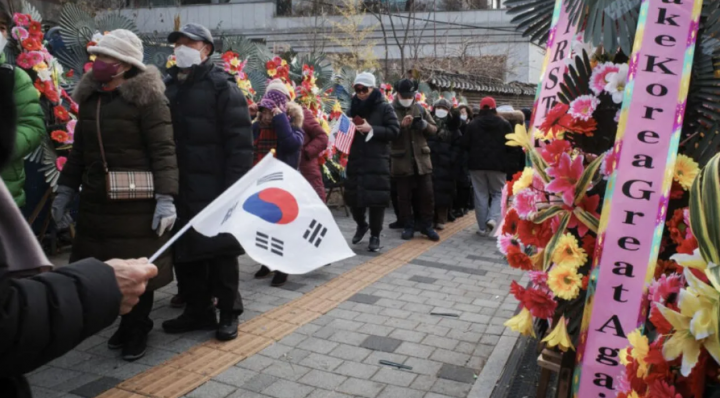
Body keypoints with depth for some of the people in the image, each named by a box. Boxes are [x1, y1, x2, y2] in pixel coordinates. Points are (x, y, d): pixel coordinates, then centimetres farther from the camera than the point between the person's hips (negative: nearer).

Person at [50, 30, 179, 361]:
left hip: (138, 200, -6)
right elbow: (79, 150, 17)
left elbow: (163, 150, -15)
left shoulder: (147, 98, -10)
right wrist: (65, 190, 16)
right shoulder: (89, 98, 9)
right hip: (97, 199, 6)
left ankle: (137, 330, 21)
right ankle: (128, 323, 29)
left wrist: (166, 198, -21)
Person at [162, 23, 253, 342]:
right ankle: (197, 310, 26)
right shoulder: (168, 86, 13)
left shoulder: (222, 86, -4)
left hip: (213, 188, -6)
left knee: (220, 251, 3)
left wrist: (234, 186, -18)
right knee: (185, 251, 11)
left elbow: (240, 141, -11)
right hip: (178, 187, 6)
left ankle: (228, 313, 17)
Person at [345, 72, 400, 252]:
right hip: (355, 159, 4)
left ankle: (375, 236, 8)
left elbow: (394, 130, -9)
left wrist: (371, 129, -18)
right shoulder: (353, 107, 13)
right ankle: (361, 225, 35)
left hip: (377, 160, -4)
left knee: (376, 197, -5)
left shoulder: (384, 107, -1)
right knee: (353, 196, 8)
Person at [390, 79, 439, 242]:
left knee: (427, 194, 4)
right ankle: (408, 226, 16)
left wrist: (424, 125, -11)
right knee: (404, 196, 5)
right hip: (402, 160, -3)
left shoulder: (420, 109, 9)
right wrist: (401, 125, -25)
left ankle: (427, 225, 17)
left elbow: (434, 129, 10)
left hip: (421, 158, 3)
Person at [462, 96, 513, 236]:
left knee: (481, 195, 6)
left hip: (477, 164, 1)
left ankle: (483, 227, 6)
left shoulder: (472, 124, 0)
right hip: (497, 164, 0)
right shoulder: (504, 124, 1)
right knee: (498, 193, 12)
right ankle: (492, 218, -11)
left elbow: (465, 145, -1)